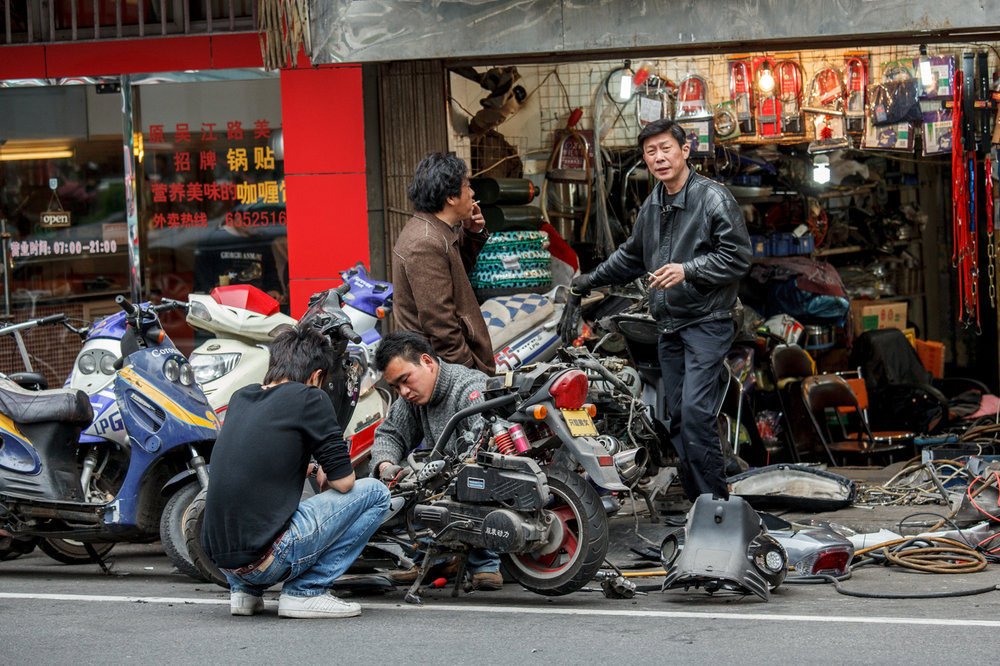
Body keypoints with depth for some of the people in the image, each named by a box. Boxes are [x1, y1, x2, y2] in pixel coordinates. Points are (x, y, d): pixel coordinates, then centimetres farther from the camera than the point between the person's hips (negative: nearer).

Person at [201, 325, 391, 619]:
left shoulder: (240, 397, 15)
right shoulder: (310, 399, -5)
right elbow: (344, 482, -3)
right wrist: (327, 477, 19)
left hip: (219, 556, 8)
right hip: (266, 560, -8)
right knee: (374, 493, 5)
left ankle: (243, 590, 20)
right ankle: (305, 591, 2)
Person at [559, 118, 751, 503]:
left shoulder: (714, 198, -9)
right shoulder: (652, 204, 15)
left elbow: (738, 258, -14)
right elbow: (632, 255, 29)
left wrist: (687, 271, -22)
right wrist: (591, 281, 27)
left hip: (707, 322, -8)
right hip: (669, 326, 8)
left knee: (695, 411, -18)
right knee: (678, 416, 7)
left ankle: (716, 503, -13)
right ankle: (696, 503, 13)